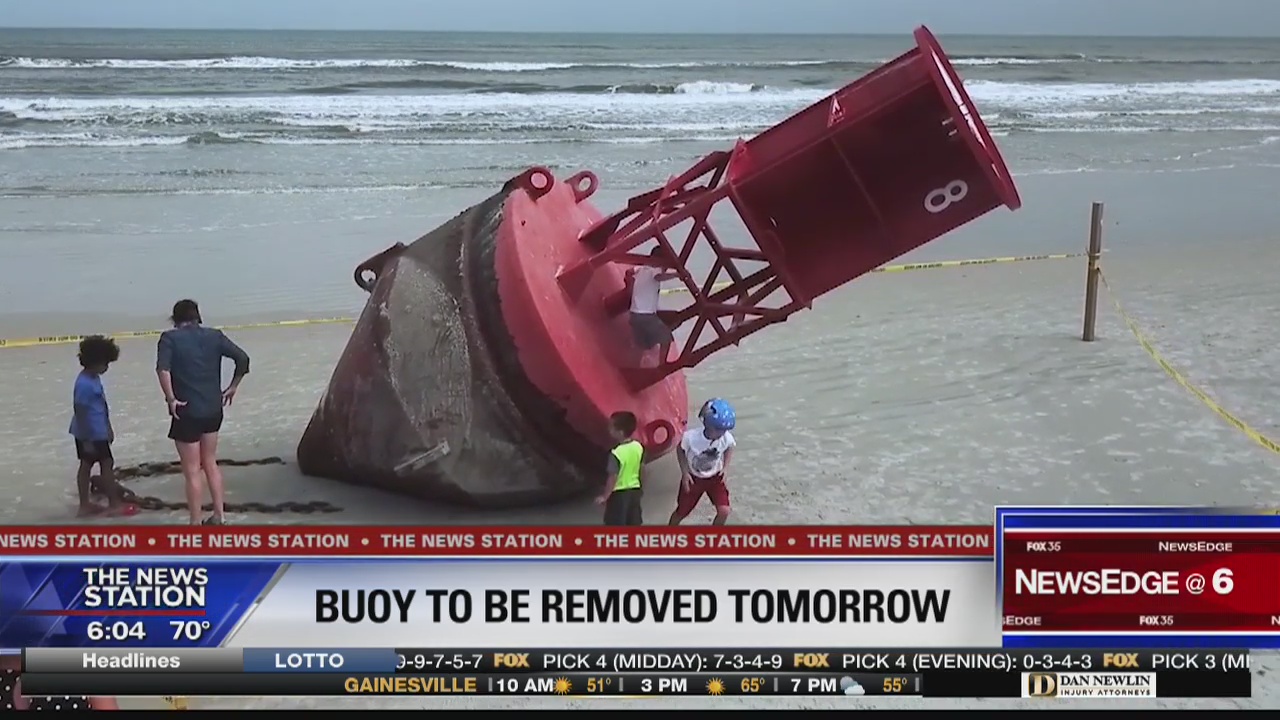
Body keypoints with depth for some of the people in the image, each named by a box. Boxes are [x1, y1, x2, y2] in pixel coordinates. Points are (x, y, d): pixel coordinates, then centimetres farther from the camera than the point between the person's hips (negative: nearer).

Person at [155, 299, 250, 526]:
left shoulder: (170, 338, -6)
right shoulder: (214, 335, 4)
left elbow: (162, 369, -23)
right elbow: (243, 358, -4)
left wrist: (171, 399, -16)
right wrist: (233, 386, 6)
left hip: (187, 412, -5)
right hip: (213, 410, 5)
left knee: (192, 472, 5)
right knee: (210, 463, 22)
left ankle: (196, 525, 12)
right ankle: (219, 516, 25)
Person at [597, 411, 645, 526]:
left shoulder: (616, 453, -24)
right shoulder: (638, 446, -2)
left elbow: (613, 477, -22)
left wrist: (605, 496, -13)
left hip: (619, 493, -7)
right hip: (635, 490, 7)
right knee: (634, 524, 16)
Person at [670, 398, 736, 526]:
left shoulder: (726, 438, -27)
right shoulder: (691, 436, -34)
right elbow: (680, 450, -11)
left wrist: (725, 468, -11)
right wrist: (685, 473, -14)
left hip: (715, 477, 1)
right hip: (694, 478, -1)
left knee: (724, 511, -12)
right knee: (681, 512, 12)